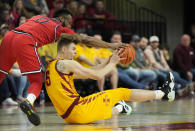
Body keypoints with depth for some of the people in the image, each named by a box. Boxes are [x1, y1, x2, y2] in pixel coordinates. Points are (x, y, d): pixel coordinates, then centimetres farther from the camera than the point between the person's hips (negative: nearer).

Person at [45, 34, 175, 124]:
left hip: (68, 117, 8)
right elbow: (97, 75, -8)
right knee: (122, 93, 4)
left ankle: (119, 108, 68)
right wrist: (112, 62, 7)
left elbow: (89, 72, 20)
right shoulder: (66, 63, -8)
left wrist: (108, 61, 16)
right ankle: (163, 92, 15)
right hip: (80, 110, -8)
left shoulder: (51, 67, 19)